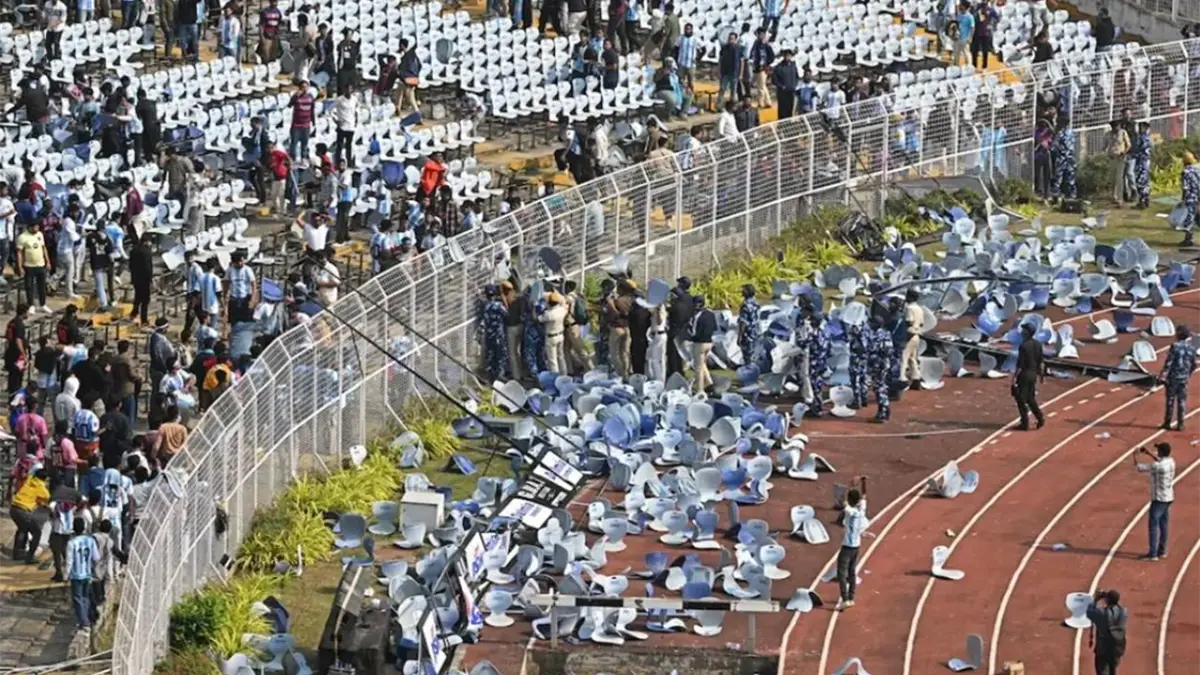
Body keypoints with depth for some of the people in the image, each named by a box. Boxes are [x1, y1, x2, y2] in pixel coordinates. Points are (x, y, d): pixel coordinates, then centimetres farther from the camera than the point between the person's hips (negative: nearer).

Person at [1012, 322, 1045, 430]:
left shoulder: (1024, 346, -19)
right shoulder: (1038, 344, 4)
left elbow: (1020, 364, -18)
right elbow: (1041, 362, 11)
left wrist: (1014, 377, -13)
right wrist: (1041, 373, 21)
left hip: (1024, 374, -8)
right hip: (1033, 374, 8)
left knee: (1021, 399, 3)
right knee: (1030, 398, 19)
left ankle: (1025, 423, 5)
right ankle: (1040, 417, 10)